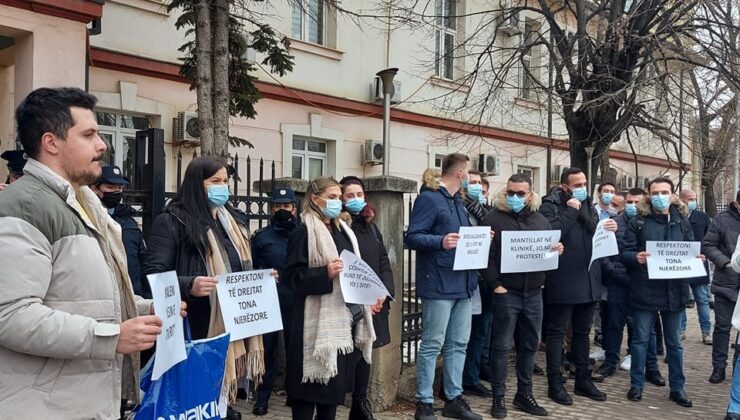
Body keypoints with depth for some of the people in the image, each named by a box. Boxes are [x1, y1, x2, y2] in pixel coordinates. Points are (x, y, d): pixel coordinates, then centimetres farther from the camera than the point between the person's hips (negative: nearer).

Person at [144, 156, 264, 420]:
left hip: (231, 330, 7)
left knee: (222, 397, 14)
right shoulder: (171, 221, -7)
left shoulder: (233, 221, 17)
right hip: (196, 332, -6)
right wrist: (189, 285, -31)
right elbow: (153, 275, -15)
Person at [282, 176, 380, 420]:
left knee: (335, 383, 14)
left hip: (346, 317, 8)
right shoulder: (304, 233, -9)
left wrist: (366, 299, 16)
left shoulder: (343, 231, 15)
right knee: (311, 385, -1)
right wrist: (325, 274, -27)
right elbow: (293, 276, -15)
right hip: (319, 321, -8)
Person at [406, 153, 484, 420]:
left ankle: (454, 398, 25)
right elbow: (412, 237, -17)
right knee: (432, 346, -2)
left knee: (459, 344, 14)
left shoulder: (458, 202, 18)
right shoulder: (428, 199, -10)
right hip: (439, 285, -9)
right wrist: (441, 241, -31)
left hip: (462, 284, 9)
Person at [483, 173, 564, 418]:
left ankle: (524, 394, 25)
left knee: (530, 345, 12)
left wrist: (557, 250, -5)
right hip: (506, 292, -5)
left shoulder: (540, 220, 12)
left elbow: (549, 249, 18)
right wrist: (495, 285, -16)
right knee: (501, 346, 1)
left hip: (534, 293, 5)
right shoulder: (494, 218, -4)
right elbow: (486, 255, -9)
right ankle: (498, 397, 12)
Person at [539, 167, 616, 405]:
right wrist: (571, 211, -16)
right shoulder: (551, 205, -7)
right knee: (556, 332, 2)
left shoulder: (588, 206, 14)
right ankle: (555, 383, 9)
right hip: (563, 281, -7)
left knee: (582, 332, 15)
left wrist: (607, 231, -9)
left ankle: (583, 380, 26)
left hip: (588, 279, 7)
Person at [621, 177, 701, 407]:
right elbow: (625, 252, -5)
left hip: (674, 290, 3)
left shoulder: (682, 222, 8)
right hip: (645, 290, -3)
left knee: (674, 342, 13)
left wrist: (696, 259, -10)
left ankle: (677, 388, 25)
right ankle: (636, 384, 19)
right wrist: (636, 258, -26)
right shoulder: (638, 221, -2)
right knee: (640, 339, 6)